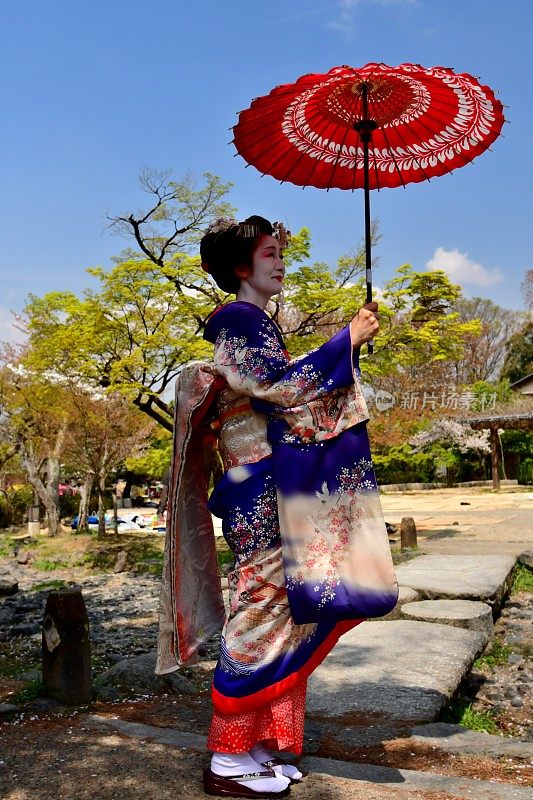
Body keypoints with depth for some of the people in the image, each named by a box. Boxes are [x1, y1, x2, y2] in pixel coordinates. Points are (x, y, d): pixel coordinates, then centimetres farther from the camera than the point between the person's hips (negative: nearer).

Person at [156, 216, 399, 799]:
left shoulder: (254, 322, 20)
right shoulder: (238, 319, -9)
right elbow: (283, 384, -20)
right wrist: (347, 340, -12)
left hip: (272, 491, 10)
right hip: (261, 491, -10)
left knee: (274, 610, 12)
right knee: (262, 608, -5)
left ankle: (255, 746, 22)